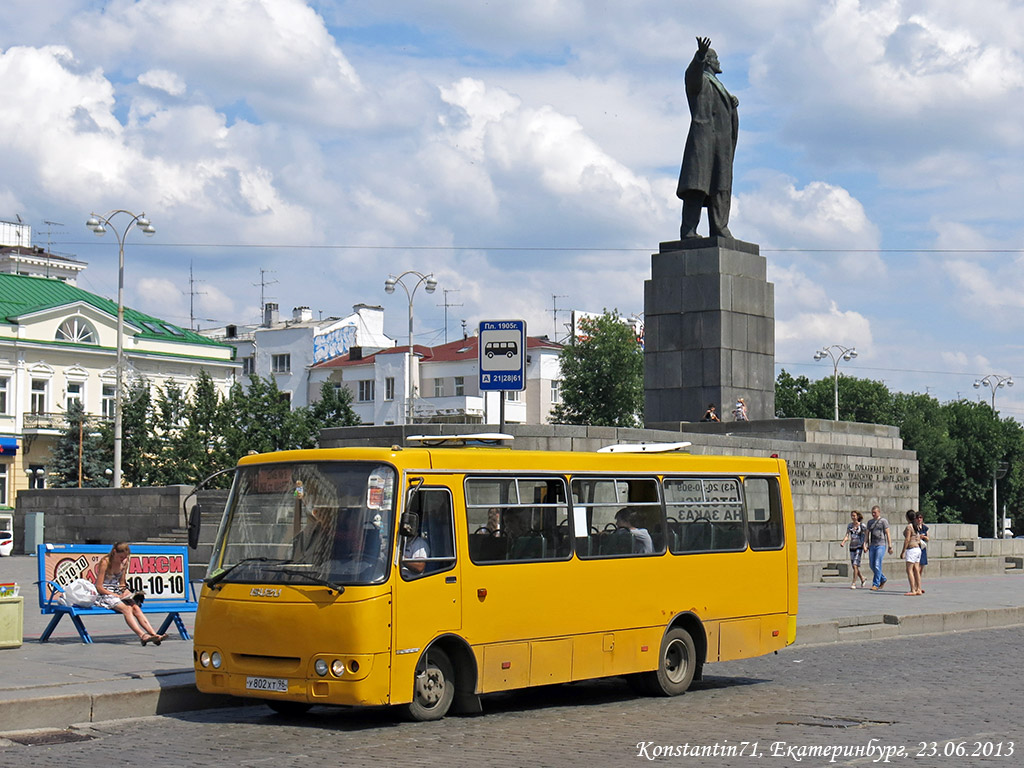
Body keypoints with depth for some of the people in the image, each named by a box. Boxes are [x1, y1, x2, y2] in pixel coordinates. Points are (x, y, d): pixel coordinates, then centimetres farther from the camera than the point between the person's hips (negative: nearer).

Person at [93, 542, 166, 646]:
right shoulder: (105, 562, -14)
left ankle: (154, 634, -32)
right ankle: (142, 636, -45)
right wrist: (117, 596, -19)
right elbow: (99, 587, -15)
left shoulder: (124, 563, 6)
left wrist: (125, 591, -6)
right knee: (126, 608, -30)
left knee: (135, 607, -19)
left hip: (117, 593, 6)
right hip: (104, 594, -6)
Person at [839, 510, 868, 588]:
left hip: (859, 547, -5)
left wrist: (865, 545, -17)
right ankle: (862, 579, 34)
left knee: (855, 565, -16)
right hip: (852, 547, 5)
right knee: (854, 566, 10)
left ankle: (854, 583, -13)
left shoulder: (862, 525, -6)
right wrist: (843, 542, -19)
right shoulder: (850, 525, 7)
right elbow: (847, 536, 1)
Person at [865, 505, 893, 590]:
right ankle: (883, 579, 28)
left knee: (877, 565, -12)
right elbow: (868, 534, 19)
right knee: (872, 565, 7)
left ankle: (876, 585, -10)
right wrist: (866, 546, 12)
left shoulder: (883, 521, -2)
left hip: (881, 545, -7)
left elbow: (888, 534, -5)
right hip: (872, 545, 7)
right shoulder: (870, 522, 16)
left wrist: (890, 546, -9)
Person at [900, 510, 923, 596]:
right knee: (916, 570, 9)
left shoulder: (909, 526, -12)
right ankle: (918, 589, 8)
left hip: (911, 549, -9)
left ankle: (913, 590, -14)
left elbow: (907, 540, -15)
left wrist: (903, 551, -12)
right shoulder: (917, 526, 13)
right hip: (918, 549, 9)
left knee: (909, 570, -9)